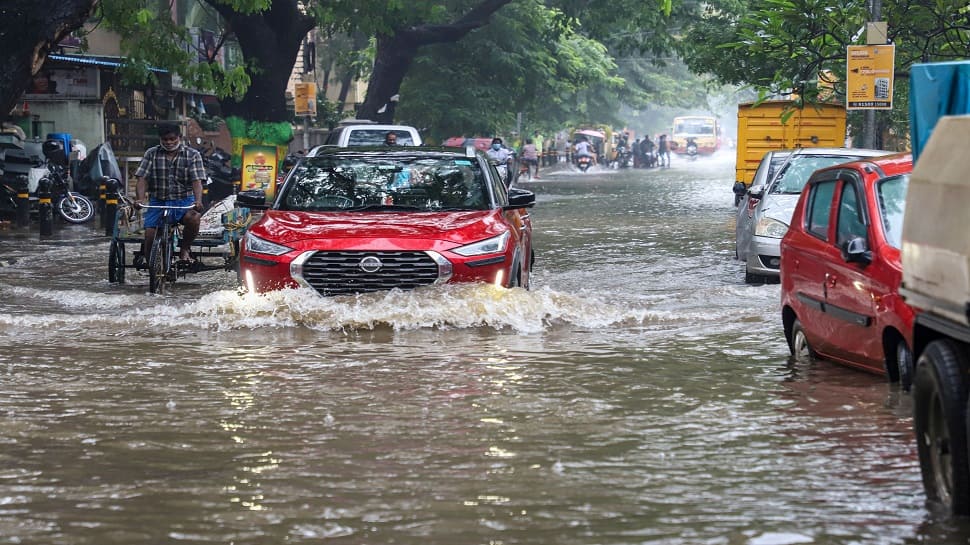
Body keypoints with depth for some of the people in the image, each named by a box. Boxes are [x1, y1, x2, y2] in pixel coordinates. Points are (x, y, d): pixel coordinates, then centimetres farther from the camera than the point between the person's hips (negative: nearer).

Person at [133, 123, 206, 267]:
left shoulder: (192, 155, 1)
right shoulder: (151, 154, 4)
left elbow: (197, 181, -10)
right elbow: (142, 179, -4)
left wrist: (198, 201, -30)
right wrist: (139, 199, -24)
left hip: (184, 200, -1)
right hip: (158, 202, 1)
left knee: (193, 217, -34)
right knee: (150, 236, -15)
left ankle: (184, 249, -7)